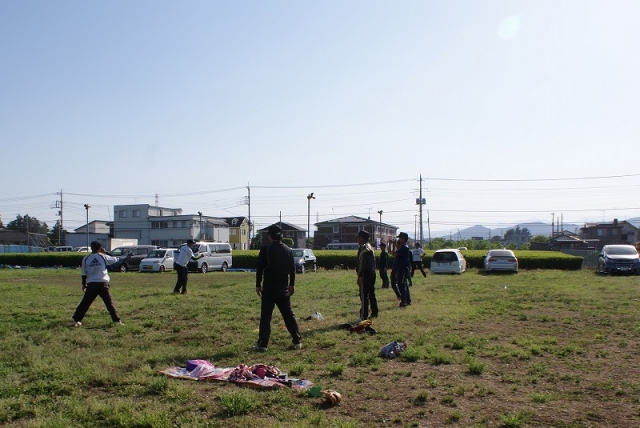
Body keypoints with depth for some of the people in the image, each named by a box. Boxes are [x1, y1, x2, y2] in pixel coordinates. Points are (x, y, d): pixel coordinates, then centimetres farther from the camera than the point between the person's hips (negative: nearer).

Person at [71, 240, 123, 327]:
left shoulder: (86, 258, 3)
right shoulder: (103, 257, -1)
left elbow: (84, 273, 8)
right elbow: (115, 259, 14)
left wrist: (84, 284, 19)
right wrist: (105, 252, 21)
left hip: (91, 284, 2)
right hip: (103, 284, -2)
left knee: (85, 303, 11)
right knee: (109, 303, 3)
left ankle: (76, 320, 10)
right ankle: (117, 320, 0)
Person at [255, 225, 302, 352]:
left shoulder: (265, 249, -8)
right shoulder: (288, 250, 6)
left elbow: (260, 269, -8)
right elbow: (292, 269, 8)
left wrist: (258, 285, -1)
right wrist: (292, 284, 17)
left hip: (269, 288, -4)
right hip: (283, 288, 4)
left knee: (265, 317, -1)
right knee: (289, 315, 13)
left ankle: (262, 344, -3)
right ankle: (297, 341, 15)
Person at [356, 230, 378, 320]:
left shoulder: (363, 248, -14)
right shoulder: (370, 247, 16)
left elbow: (362, 263, -20)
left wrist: (359, 276, -19)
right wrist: (373, 271, 20)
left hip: (366, 274, -10)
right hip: (372, 273, 10)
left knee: (364, 296, -9)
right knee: (371, 294, 18)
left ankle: (363, 316, -10)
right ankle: (374, 313, 26)